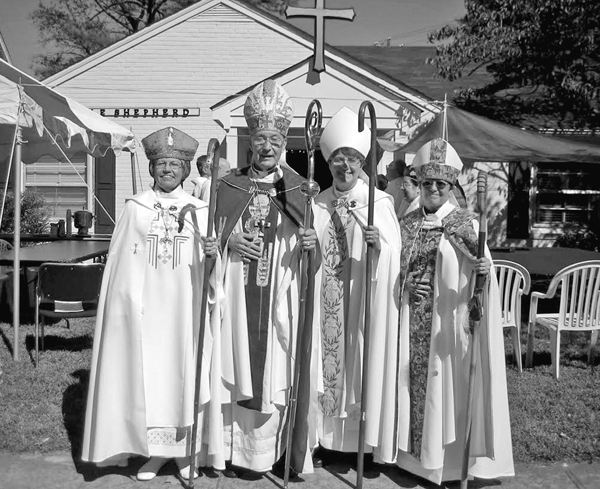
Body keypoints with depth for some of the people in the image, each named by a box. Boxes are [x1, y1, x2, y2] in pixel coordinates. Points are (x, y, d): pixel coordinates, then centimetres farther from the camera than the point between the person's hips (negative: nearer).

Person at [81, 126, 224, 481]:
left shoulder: (199, 211, 4)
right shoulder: (135, 208, 4)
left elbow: (209, 270, 2)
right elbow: (119, 260, 5)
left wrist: (213, 254, -19)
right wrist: (123, 302, -2)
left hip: (184, 308, 0)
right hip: (144, 308, 0)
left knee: (184, 371, 4)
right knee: (146, 372, 3)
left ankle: (184, 448, 20)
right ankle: (153, 449, 18)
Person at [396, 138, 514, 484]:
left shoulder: (467, 224, -2)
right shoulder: (408, 223, 9)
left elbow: (480, 271, -5)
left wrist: (485, 269, -27)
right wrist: (407, 286, -7)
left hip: (448, 320, -3)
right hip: (413, 322, 4)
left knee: (446, 383, 0)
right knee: (414, 379, 8)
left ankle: (446, 457, 16)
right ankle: (415, 449, 24)